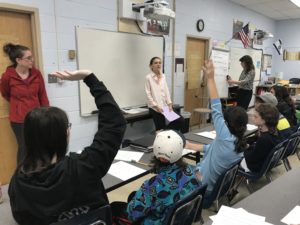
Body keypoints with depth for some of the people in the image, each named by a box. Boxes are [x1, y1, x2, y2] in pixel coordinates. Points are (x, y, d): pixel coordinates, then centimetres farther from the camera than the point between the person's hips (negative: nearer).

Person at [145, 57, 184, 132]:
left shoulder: (163, 76, 12)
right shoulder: (148, 77, -6)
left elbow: (166, 91, 9)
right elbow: (148, 94, -9)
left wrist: (169, 104, -2)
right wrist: (156, 106, -15)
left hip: (165, 106, 6)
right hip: (155, 108, -6)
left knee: (180, 120, -6)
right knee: (160, 129, -7)